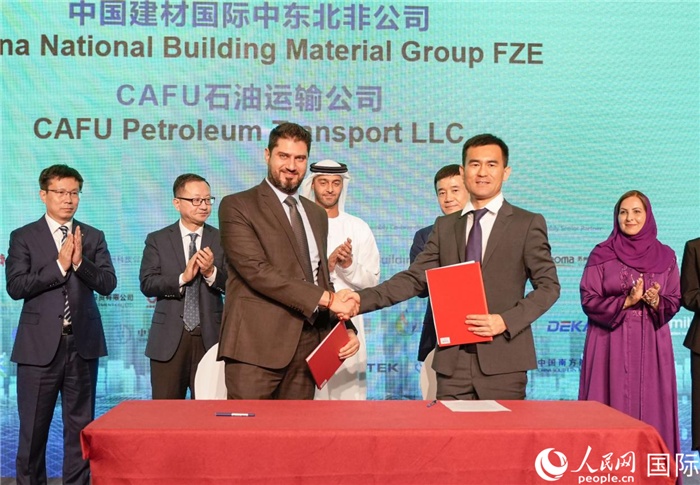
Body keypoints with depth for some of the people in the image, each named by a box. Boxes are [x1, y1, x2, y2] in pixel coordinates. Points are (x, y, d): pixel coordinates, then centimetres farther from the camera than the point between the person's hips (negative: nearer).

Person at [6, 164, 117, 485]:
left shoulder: (93, 237, 9)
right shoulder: (23, 237, 3)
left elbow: (108, 284, -1)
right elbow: (16, 286, -9)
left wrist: (79, 261, -16)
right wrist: (59, 265, -15)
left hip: (83, 342, 2)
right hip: (40, 344, -2)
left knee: (80, 424, 8)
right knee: (33, 425, 7)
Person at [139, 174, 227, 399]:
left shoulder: (222, 240, 5)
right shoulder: (157, 240, 6)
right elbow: (147, 284, -5)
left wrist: (211, 272, -20)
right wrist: (182, 278, -18)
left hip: (210, 337, 0)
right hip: (169, 339, 0)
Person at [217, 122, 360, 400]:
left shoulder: (317, 215, 19)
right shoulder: (237, 207, -2)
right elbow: (257, 270, -14)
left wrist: (346, 328, 7)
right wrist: (326, 299, -15)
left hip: (307, 345, 6)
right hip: (256, 344, -5)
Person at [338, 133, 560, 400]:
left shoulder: (528, 223, 3)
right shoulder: (445, 226, 12)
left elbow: (548, 285, 1)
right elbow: (415, 278, 6)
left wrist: (506, 321, -13)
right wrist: (363, 299, -9)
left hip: (503, 360, -2)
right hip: (453, 360, 3)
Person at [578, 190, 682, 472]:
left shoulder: (665, 256, 7)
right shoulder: (601, 254, 0)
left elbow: (674, 302, 8)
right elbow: (588, 300, -4)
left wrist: (657, 302, -13)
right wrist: (626, 301, -16)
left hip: (651, 346, 2)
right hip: (612, 344, -2)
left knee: (650, 408, 3)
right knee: (612, 409, -1)